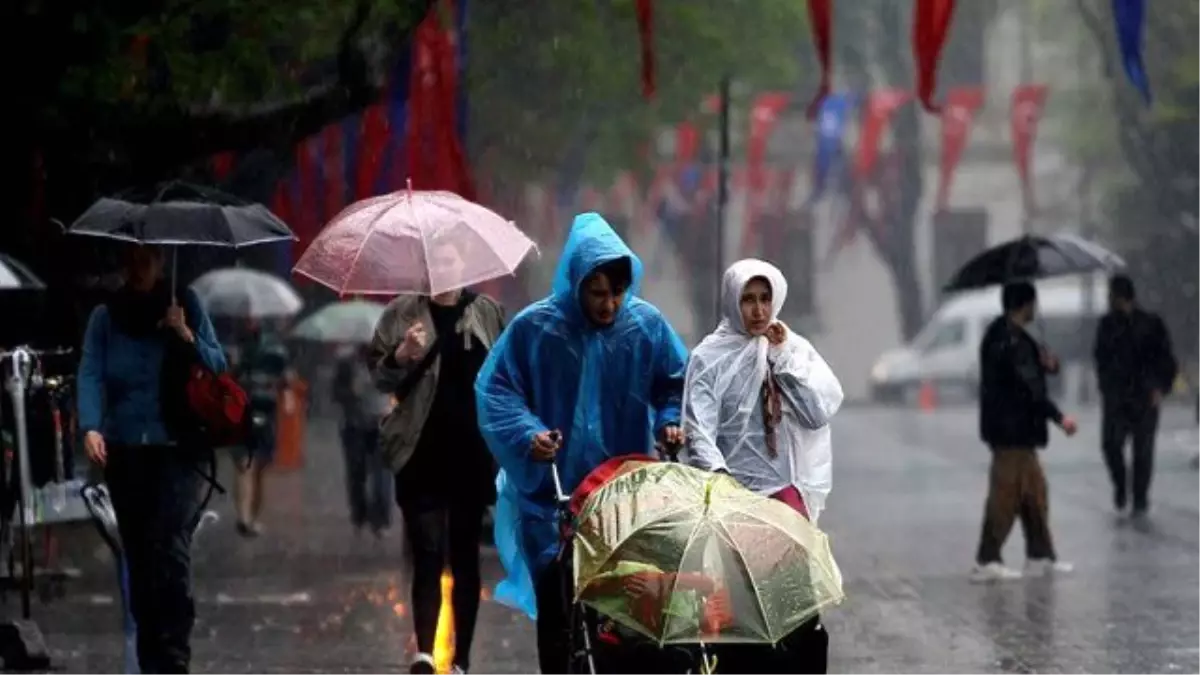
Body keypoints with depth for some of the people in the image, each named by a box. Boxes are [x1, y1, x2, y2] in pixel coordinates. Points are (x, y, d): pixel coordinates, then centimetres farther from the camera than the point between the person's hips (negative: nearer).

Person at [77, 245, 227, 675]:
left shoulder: (186, 308, 5)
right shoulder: (106, 317, 6)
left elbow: (218, 367, 5)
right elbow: (90, 374, -5)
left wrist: (187, 337, -13)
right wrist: (90, 427, -21)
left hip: (176, 449, -2)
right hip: (124, 452, 2)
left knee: (170, 548, -17)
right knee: (138, 555, 4)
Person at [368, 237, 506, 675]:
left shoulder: (487, 313, 7)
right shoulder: (402, 314, 4)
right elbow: (378, 377, 4)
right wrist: (402, 355, -15)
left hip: (471, 455, 2)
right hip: (422, 457, -2)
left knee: (465, 557, 6)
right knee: (427, 555, -10)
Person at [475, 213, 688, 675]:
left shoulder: (646, 324, -2)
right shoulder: (535, 328, -8)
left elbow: (677, 384, 10)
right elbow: (494, 390, -2)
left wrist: (670, 421, -9)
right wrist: (527, 433, -18)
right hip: (553, 497, -2)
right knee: (559, 613, -1)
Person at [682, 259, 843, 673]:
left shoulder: (795, 349, 11)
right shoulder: (711, 356, 3)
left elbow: (822, 410, 0)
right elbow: (699, 429, -6)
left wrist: (783, 357, -3)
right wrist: (717, 475, -23)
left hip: (787, 487, 1)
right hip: (734, 490, -1)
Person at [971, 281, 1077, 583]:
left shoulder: (1006, 335, 14)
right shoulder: (1010, 340, -18)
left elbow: (1029, 375, 21)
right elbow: (1029, 387, -23)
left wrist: (1047, 364, 0)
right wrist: (1059, 417, -19)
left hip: (1017, 430, 11)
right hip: (1011, 430, -11)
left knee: (1034, 491, 15)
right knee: (1005, 496, -7)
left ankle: (1040, 556, 21)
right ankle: (986, 562, -4)